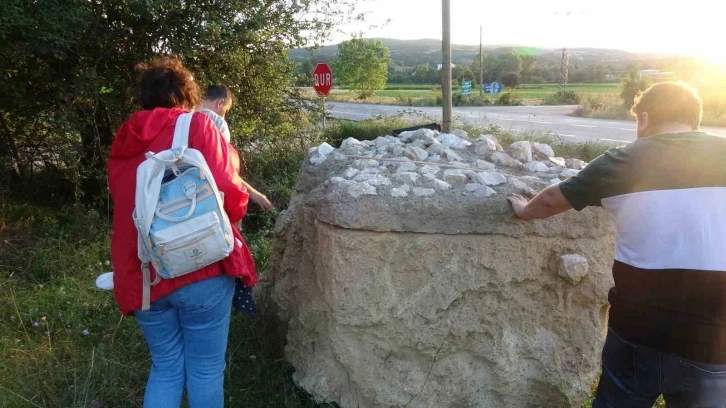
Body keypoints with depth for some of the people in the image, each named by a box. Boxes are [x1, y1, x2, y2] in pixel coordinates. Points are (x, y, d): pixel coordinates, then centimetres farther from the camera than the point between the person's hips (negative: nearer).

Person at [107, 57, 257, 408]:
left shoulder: (123, 142, 12)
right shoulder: (196, 125, -5)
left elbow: (127, 208, 19)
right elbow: (228, 192, -15)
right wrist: (236, 211, 6)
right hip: (200, 268, -5)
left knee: (165, 369, 19)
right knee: (206, 369, 10)